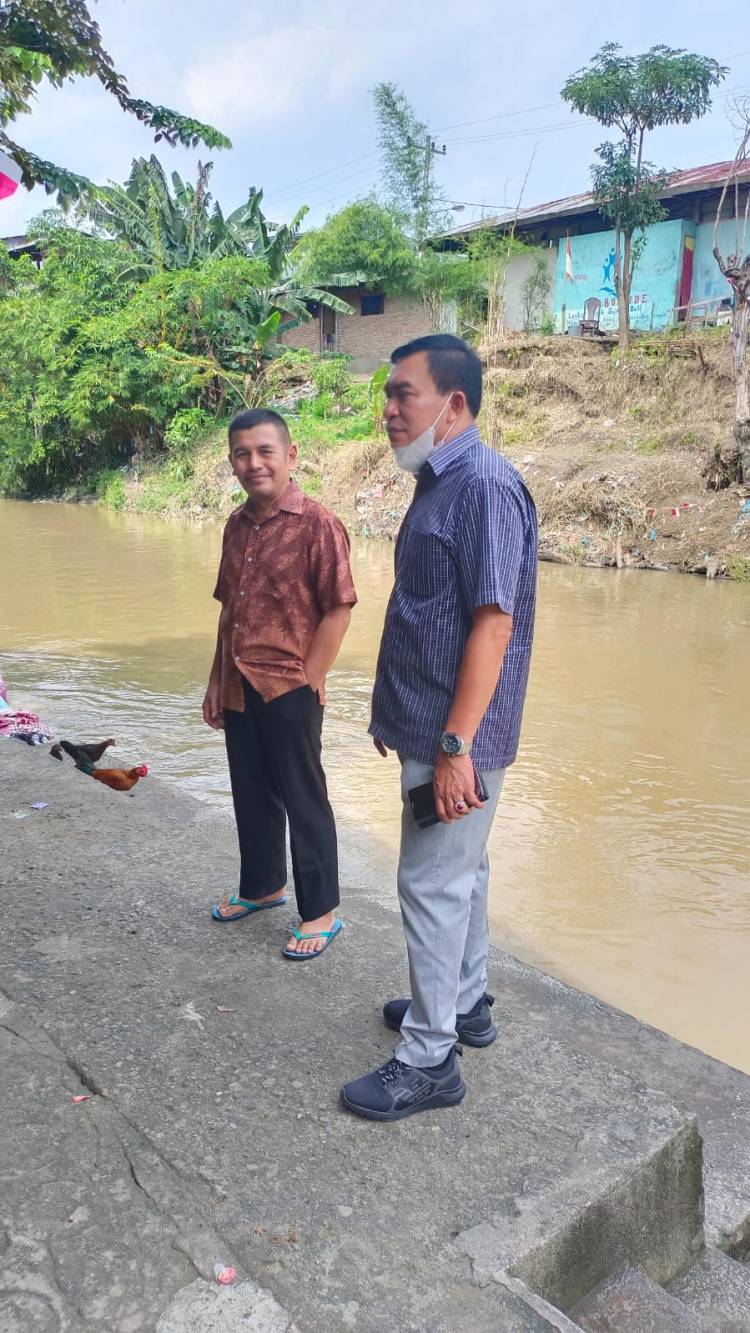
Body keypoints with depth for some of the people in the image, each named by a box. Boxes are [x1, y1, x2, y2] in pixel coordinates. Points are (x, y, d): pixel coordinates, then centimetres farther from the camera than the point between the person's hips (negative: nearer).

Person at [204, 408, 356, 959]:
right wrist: (217, 681, 14)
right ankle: (261, 886, 39)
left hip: (289, 690, -7)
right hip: (238, 689, 7)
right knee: (251, 795, 19)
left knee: (303, 801, 5)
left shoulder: (317, 524, -13)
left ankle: (322, 913, 20)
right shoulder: (237, 525, 9)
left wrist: (307, 681, -14)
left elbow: (338, 609, -14)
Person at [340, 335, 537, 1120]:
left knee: (433, 883, 0)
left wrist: (456, 744, -25)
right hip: (428, 722, 10)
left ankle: (428, 1059, 15)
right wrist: (392, 707, 20)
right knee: (458, 872, 20)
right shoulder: (438, 483, 12)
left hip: (455, 734, -10)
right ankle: (465, 1004, 37)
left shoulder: (485, 486, -18)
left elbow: (493, 620, -24)